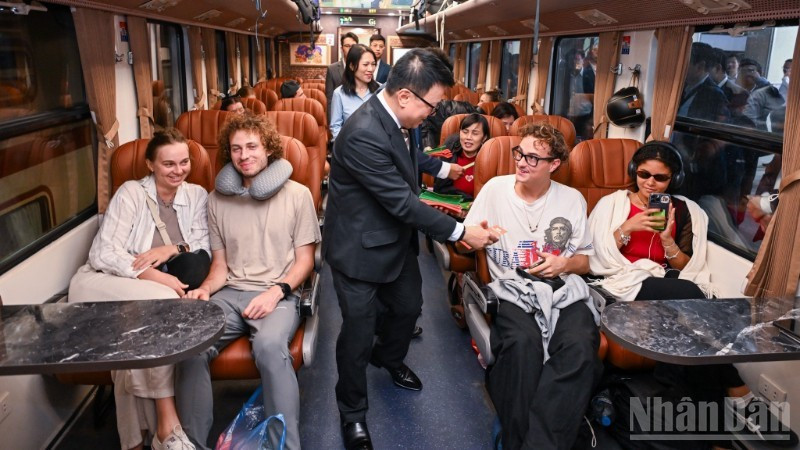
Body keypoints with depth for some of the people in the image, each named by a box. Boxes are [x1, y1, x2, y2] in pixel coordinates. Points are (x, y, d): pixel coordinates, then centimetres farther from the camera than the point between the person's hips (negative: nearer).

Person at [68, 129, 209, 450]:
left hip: (157, 292, 3)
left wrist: (174, 249, -19)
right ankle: (167, 423, -31)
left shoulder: (197, 195, 8)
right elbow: (103, 254, -14)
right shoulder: (131, 192, -4)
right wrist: (154, 276, -27)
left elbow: (205, 248, 1)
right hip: (101, 283, -3)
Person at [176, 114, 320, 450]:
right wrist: (205, 289, -7)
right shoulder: (218, 198, 12)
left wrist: (276, 291, -14)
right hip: (230, 294, 3)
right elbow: (220, 264, 15)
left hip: (278, 294, -3)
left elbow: (304, 259, 2)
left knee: (270, 347, -36)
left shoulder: (297, 194, 2)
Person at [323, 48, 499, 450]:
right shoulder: (363, 134, -33)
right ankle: (352, 411, 28)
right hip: (360, 247, -9)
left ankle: (389, 358, 55)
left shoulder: (395, 116, -5)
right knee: (359, 330, 4)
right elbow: (403, 202, -29)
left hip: (395, 237, 9)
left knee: (408, 306, 23)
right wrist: (461, 232, -22)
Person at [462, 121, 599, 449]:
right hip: (512, 290, -1)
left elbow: (585, 261, 18)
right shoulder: (495, 188, 8)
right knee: (523, 342, -35)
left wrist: (564, 264, -4)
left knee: (581, 347, -32)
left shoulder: (572, 199, 12)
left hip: (565, 291, 1)